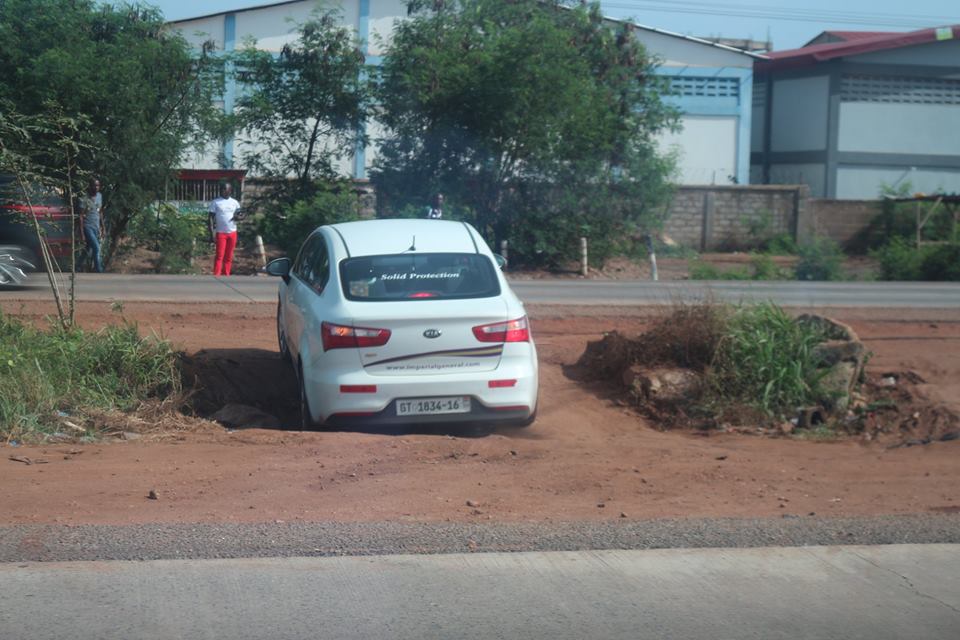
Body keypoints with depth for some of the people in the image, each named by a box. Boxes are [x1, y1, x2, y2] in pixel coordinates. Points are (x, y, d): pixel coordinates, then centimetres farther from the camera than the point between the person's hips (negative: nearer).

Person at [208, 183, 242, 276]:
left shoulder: (235, 202, 7)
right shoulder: (215, 202, -3)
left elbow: (239, 215, 15)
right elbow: (211, 218, -3)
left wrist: (237, 217, -11)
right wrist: (212, 233, -12)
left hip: (232, 233, 3)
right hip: (221, 233, -3)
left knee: (229, 257, 7)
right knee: (219, 256, -7)